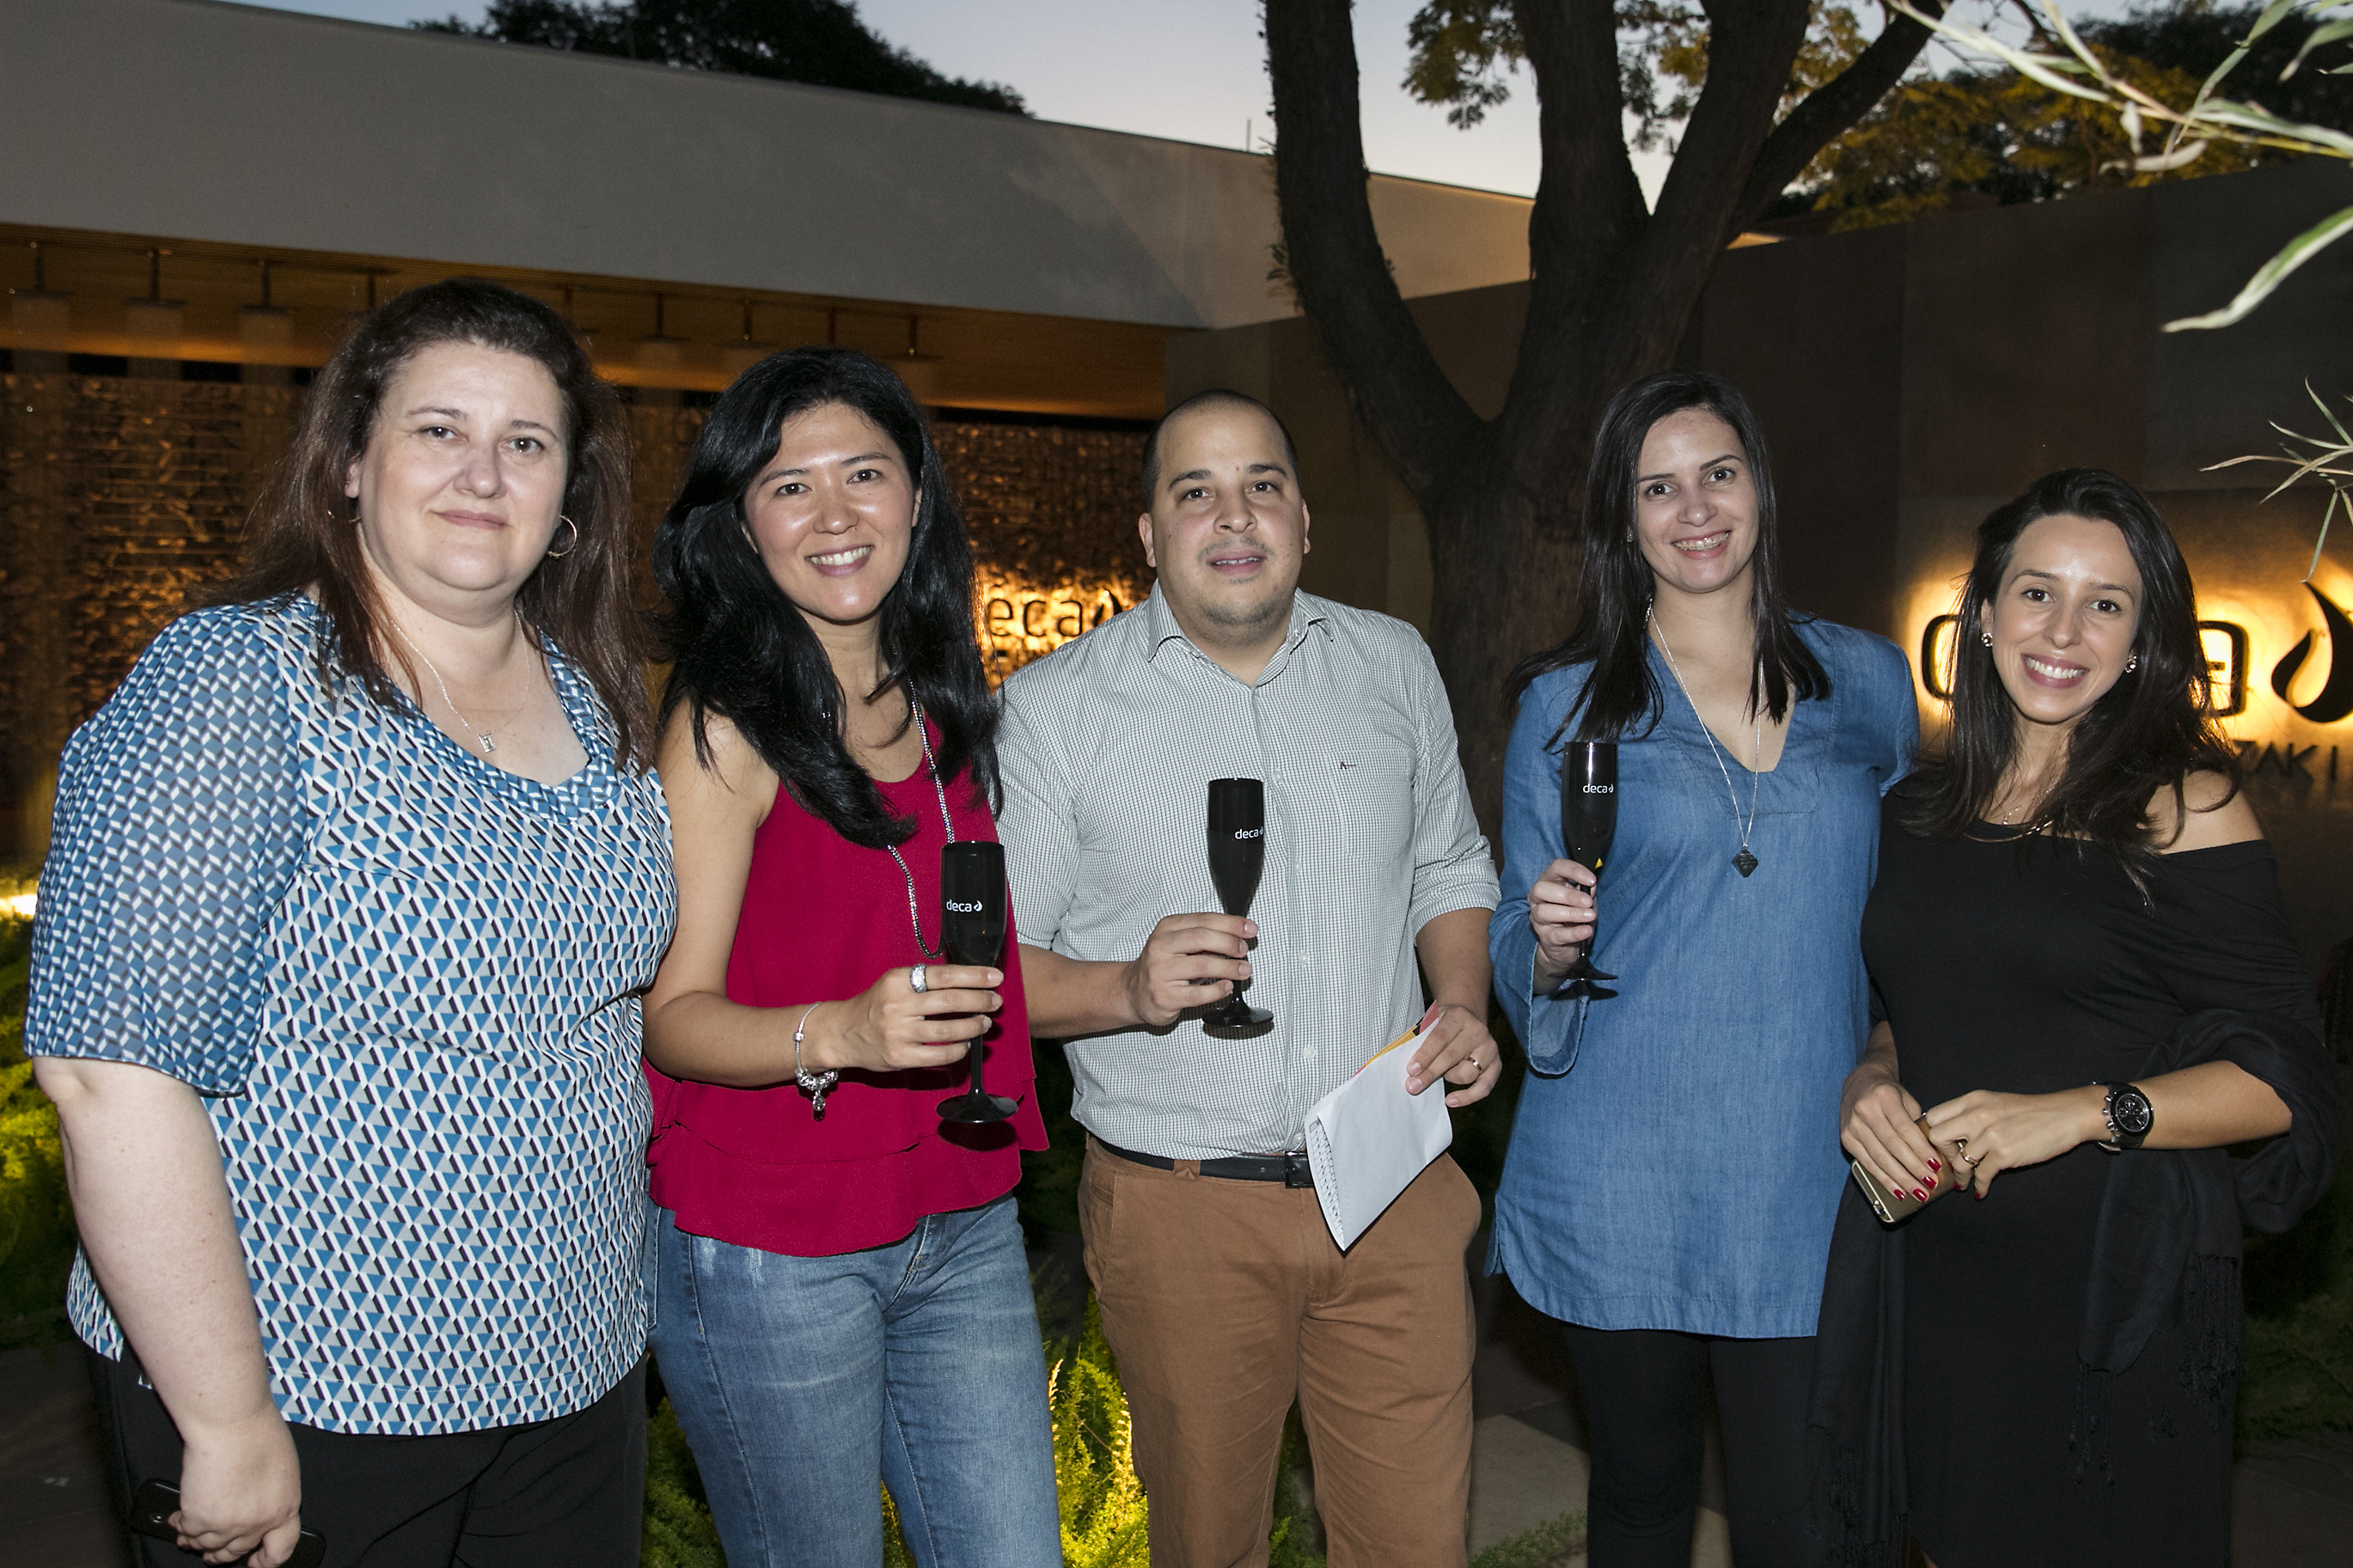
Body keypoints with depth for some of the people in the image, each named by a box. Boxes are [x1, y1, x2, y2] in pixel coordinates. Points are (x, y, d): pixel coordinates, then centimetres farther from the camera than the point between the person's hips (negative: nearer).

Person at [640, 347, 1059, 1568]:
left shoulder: (945, 709, 8)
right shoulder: (726, 727, -10)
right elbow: (671, 1010, -13)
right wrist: (835, 1032, -29)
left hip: (964, 1229, 6)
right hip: (769, 1254, -5)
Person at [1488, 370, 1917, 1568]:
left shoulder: (1867, 682, 6)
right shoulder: (1565, 705, 1)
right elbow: (1516, 952, 4)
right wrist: (1550, 943, -18)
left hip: (1805, 1185, 1)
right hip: (1618, 1188, 0)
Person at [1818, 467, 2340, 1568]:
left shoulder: (2184, 808, -7)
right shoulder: (1919, 813, 8)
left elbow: (2278, 1081, -8)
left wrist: (2086, 1113, -21)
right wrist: (1870, 1079, -1)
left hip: (2116, 1282, -4)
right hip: (1938, 1275, 4)